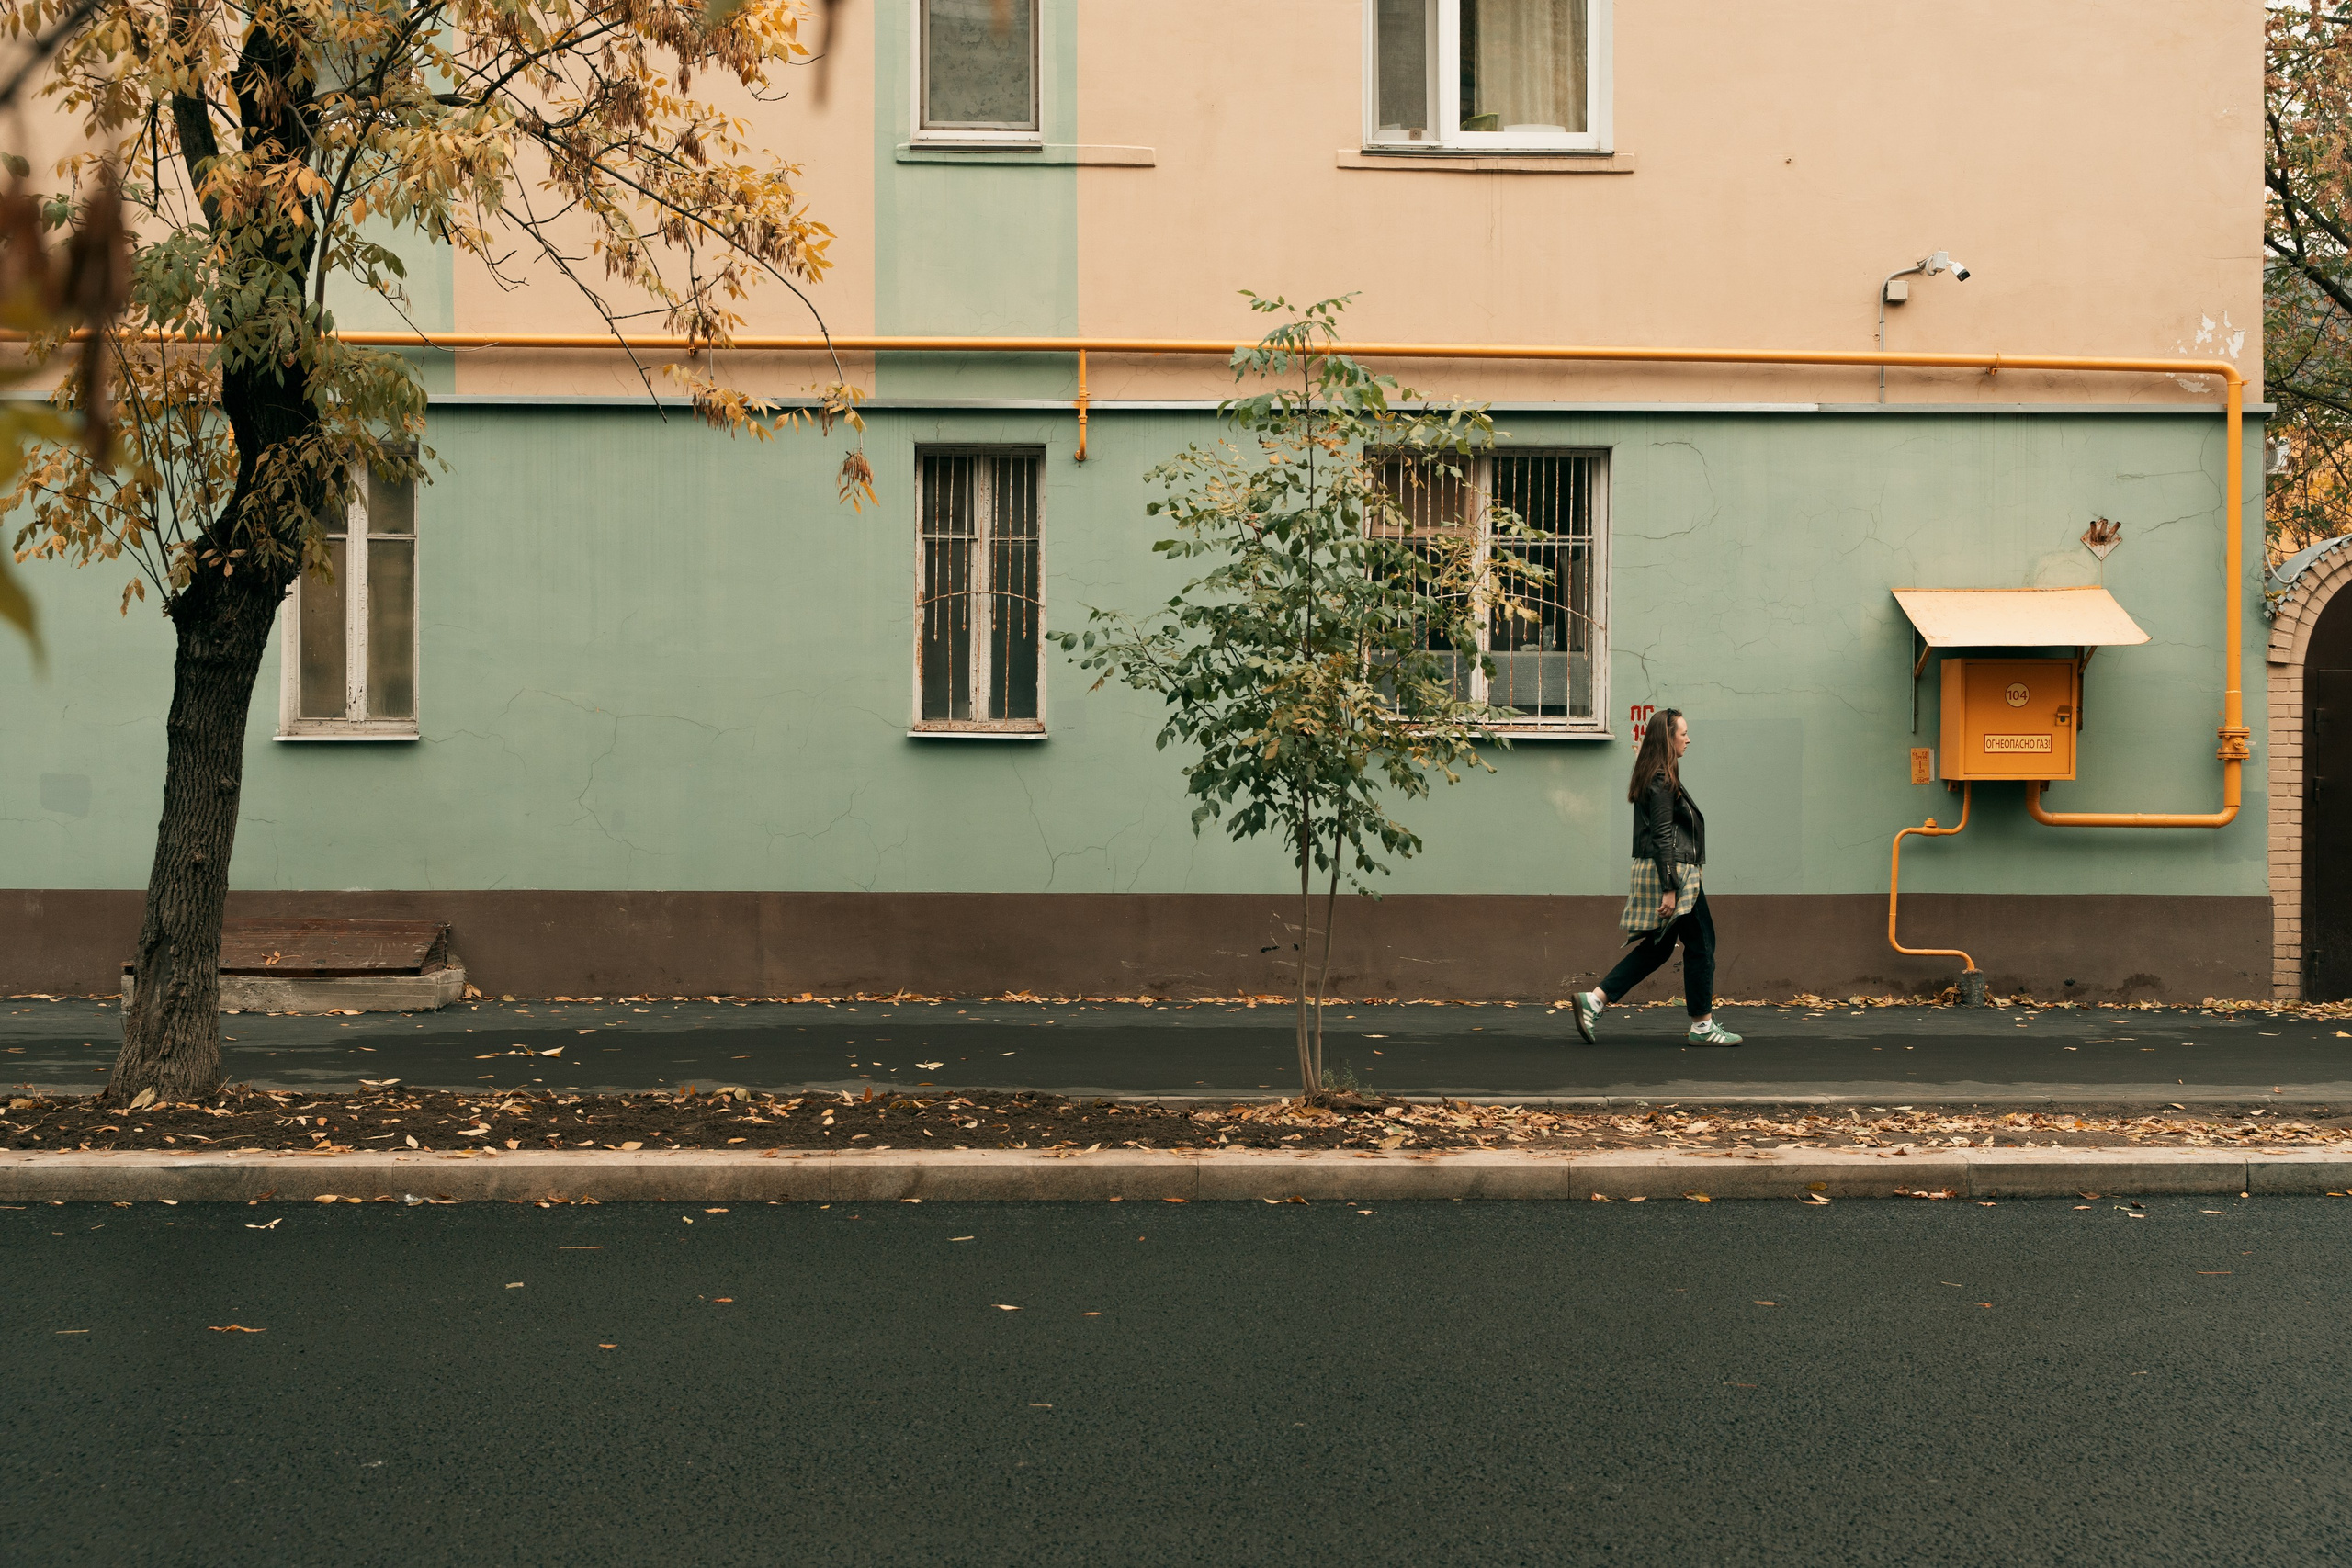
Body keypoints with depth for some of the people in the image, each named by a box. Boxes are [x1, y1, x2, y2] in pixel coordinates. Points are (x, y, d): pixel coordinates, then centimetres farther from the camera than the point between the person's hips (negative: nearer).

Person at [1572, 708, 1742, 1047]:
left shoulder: (1655, 778, 16)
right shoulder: (1662, 782, -15)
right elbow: (1663, 837, -20)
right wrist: (1670, 889, -22)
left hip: (1660, 872, 10)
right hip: (1671, 873, -10)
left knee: (1657, 948, 12)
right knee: (1700, 944, 1)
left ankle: (1594, 1000, 6)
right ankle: (1702, 1026, 10)